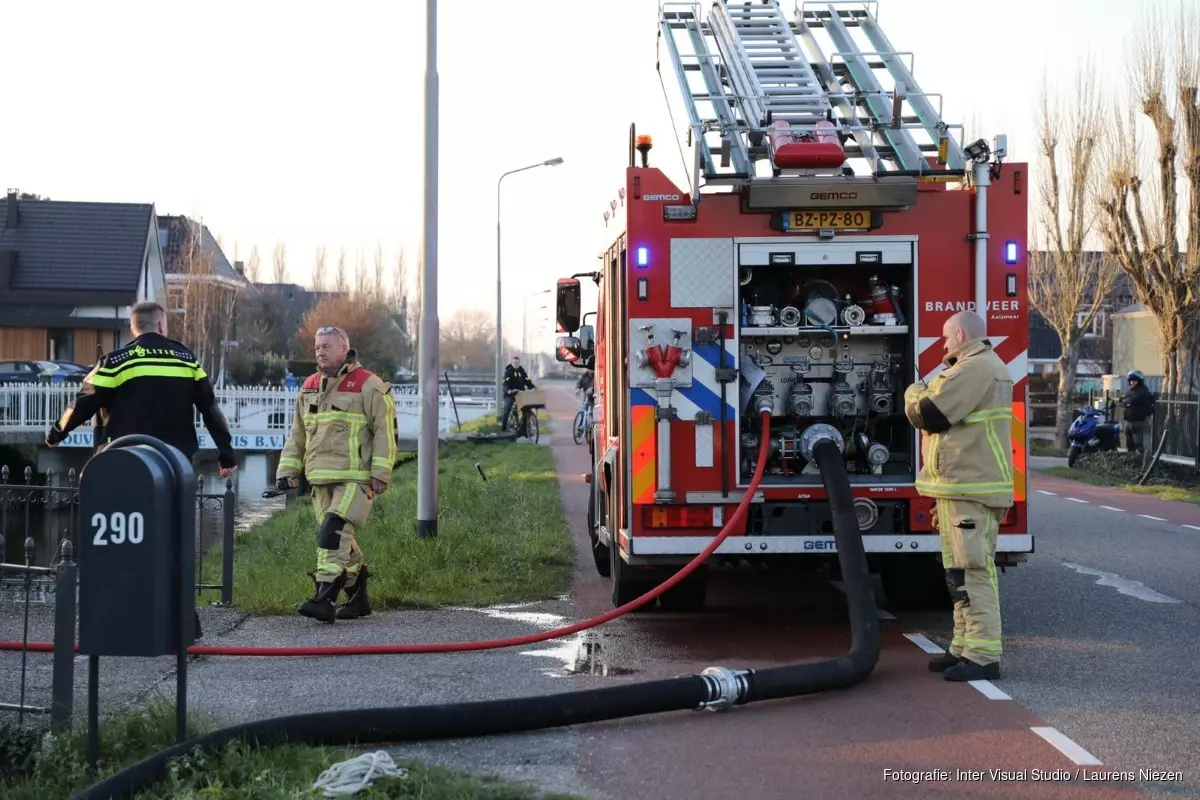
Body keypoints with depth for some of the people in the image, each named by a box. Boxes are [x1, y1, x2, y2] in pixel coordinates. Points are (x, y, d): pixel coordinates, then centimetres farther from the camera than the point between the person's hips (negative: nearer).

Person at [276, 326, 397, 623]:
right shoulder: (309, 387, 16)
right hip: (321, 479, 7)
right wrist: (287, 469, 13)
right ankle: (357, 598, 23)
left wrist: (381, 473, -13)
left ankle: (324, 598, -23)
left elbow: (384, 431, -8)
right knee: (342, 540, 11)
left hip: (355, 478, -7)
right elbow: (297, 434, 21)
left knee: (335, 532, -19)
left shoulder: (368, 386, -5)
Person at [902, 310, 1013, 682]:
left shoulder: (975, 367, -15)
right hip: (963, 486, 11)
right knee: (960, 571, 15)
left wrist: (914, 392, 2)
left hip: (970, 489, -11)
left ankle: (984, 656, -12)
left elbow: (930, 414, -16)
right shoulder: (980, 366, 22)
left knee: (972, 571, -12)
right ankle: (964, 647, 21)